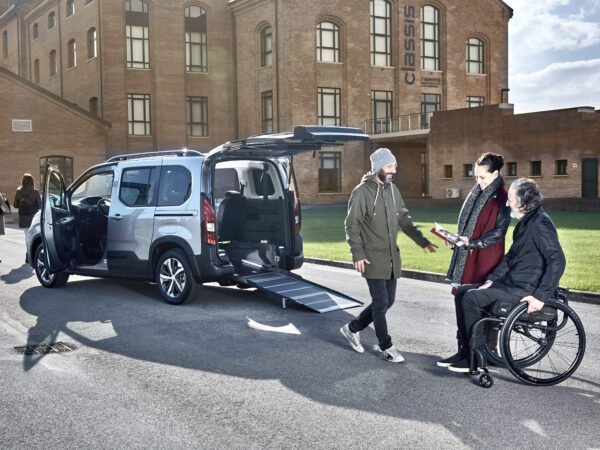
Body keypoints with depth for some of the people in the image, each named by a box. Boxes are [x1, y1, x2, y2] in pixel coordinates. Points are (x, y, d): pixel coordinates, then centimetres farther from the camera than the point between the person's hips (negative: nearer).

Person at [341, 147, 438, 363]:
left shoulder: (392, 190, 10)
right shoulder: (362, 192, -11)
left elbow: (404, 219, 18)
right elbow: (352, 226, -11)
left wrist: (422, 241, 13)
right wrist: (358, 254, -17)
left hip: (392, 256, 8)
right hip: (373, 259, -8)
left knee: (388, 300, 12)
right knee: (381, 302, -2)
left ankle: (353, 328, 28)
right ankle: (386, 347, 12)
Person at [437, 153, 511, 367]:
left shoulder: (501, 197, -8)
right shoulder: (477, 192, 14)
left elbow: (499, 232, -12)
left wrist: (471, 242, -17)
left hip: (487, 259, -7)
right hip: (468, 258, 7)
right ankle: (464, 350, 13)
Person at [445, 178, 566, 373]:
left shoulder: (540, 224, -18)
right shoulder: (525, 222, 14)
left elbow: (557, 261, -24)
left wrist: (541, 296, -26)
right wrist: (491, 279, 10)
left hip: (527, 289, -10)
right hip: (512, 282, 10)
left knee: (471, 298, -20)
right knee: (462, 292, 6)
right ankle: (466, 349, 9)